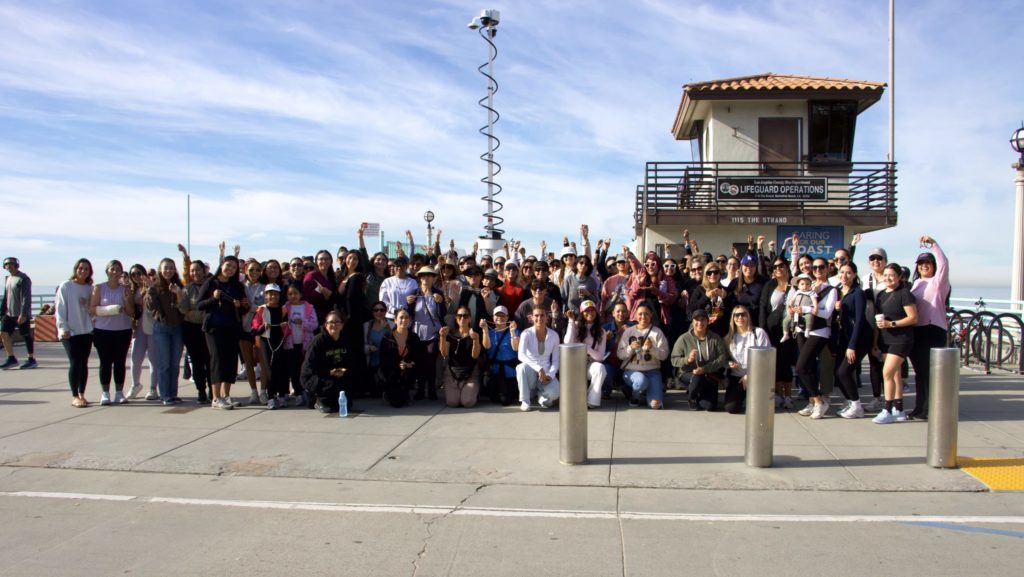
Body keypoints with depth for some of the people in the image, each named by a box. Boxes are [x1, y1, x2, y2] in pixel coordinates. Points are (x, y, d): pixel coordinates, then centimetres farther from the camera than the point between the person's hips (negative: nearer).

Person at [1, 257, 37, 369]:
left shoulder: (23, 279, -11)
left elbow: (26, 298, -18)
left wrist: (23, 314, -23)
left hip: (22, 314, -8)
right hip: (10, 314, 8)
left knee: (26, 336, -1)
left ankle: (32, 360, 7)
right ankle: (11, 359, 9)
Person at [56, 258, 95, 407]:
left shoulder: (90, 288, 9)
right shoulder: (66, 286, -2)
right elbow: (61, 308, -5)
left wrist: (87, 304, -9)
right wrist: (63, 328, -11)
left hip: (87, 330, 4)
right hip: (70, 332, -4)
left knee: (84, 363, 7)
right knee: (74, 363, -6)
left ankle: (81, 394, 16)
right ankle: (75, 397, 1)